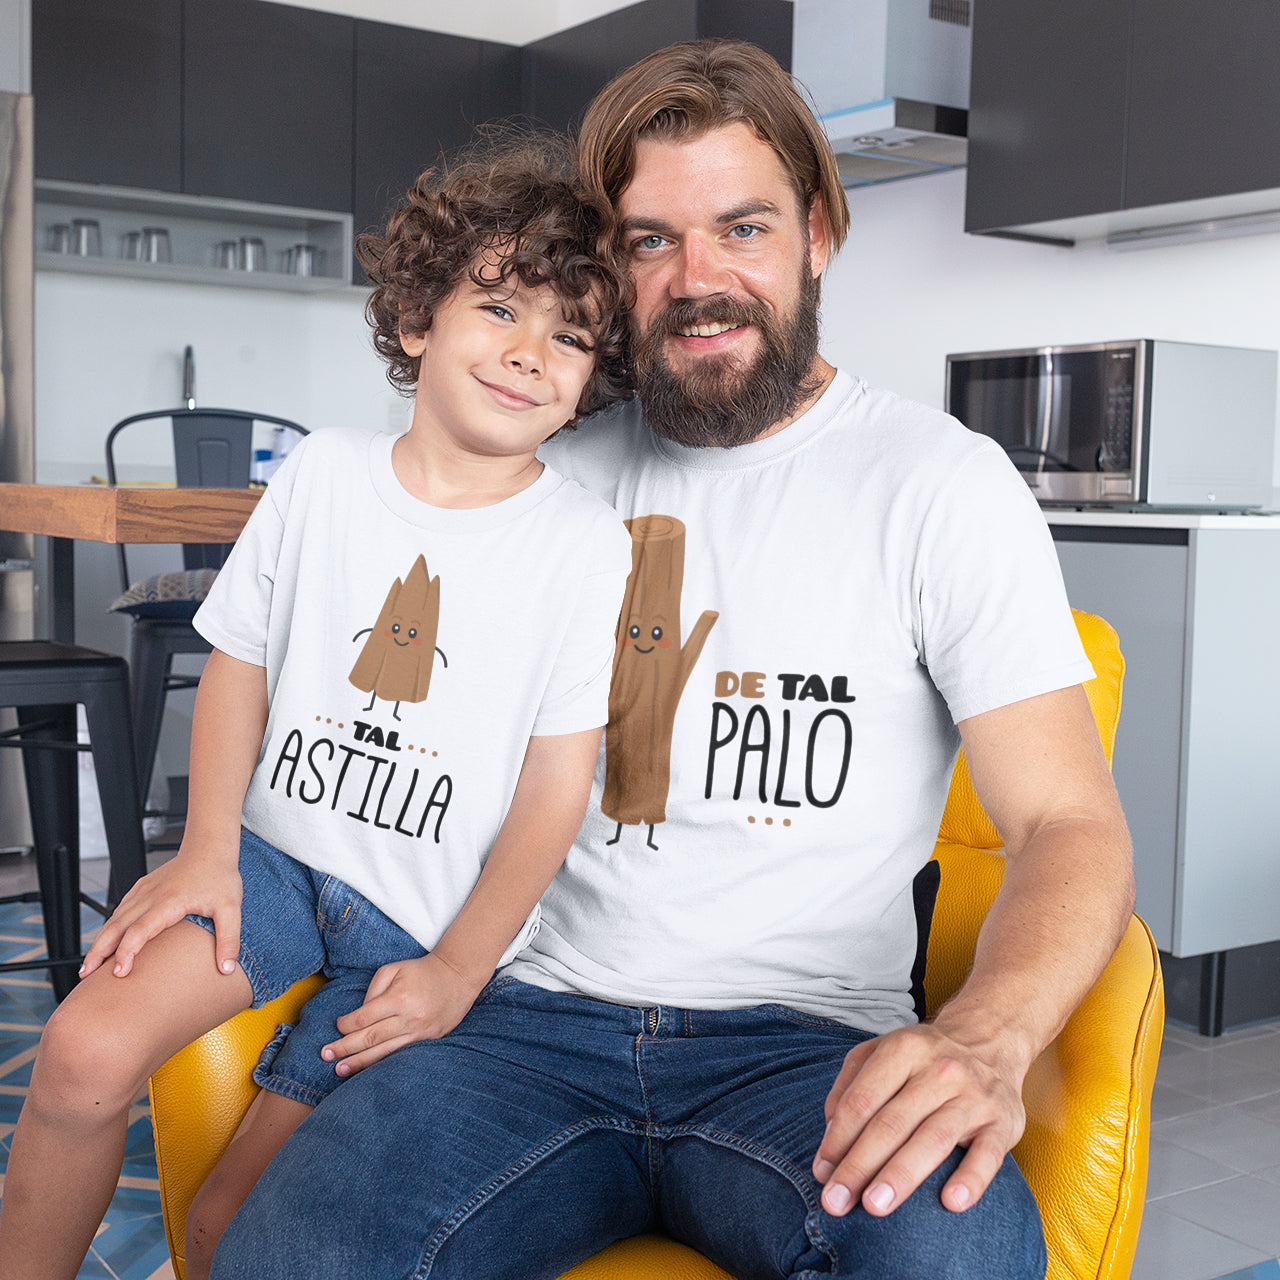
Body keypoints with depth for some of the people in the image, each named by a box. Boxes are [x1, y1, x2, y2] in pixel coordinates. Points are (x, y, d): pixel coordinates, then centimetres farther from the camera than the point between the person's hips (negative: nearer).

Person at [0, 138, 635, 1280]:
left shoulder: (587, 546, -9)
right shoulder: (324, 471, 0)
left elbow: (558, 780, -9)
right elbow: (241, 662, 7)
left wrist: (457, 971, -13)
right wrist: (207, 848, -4)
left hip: (435, 916, -2)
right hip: (277, 852, 3)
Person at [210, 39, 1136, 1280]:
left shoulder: (942, 482, 0)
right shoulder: (562, 475, 12)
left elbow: (1071, 825, -5)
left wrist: (982, 1039, -26)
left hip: (807, 1040, -2)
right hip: (540, 1017, 3)